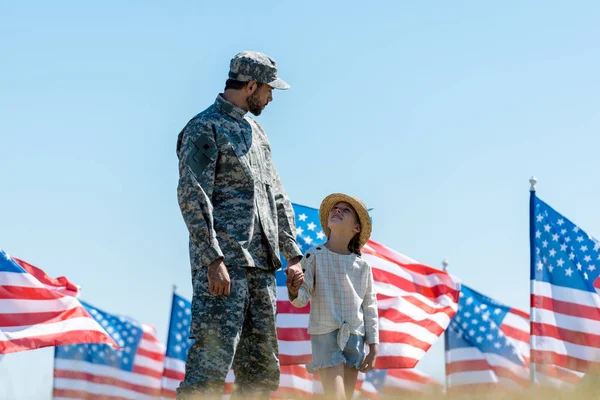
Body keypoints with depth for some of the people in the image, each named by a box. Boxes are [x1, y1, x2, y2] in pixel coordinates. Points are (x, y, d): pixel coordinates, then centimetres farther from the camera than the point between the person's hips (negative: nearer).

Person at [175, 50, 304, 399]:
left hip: (261, 266, 9)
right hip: (223, 266, -9)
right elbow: (192, 197, -14)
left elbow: (277, 196, 25)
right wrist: (213, 259, -22)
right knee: (210, 367, -15)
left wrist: (293, 256, 17)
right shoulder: (205, 129, -5)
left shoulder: (256, 131, 22)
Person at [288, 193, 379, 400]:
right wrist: (294, 291, -33)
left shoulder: (362, 266, 6)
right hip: (325, 336, -4)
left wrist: (374, 348, 5)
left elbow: (370, 308, 10)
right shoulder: (315, 256, -2)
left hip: (354, 338, 4)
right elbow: (303, 297, -8)